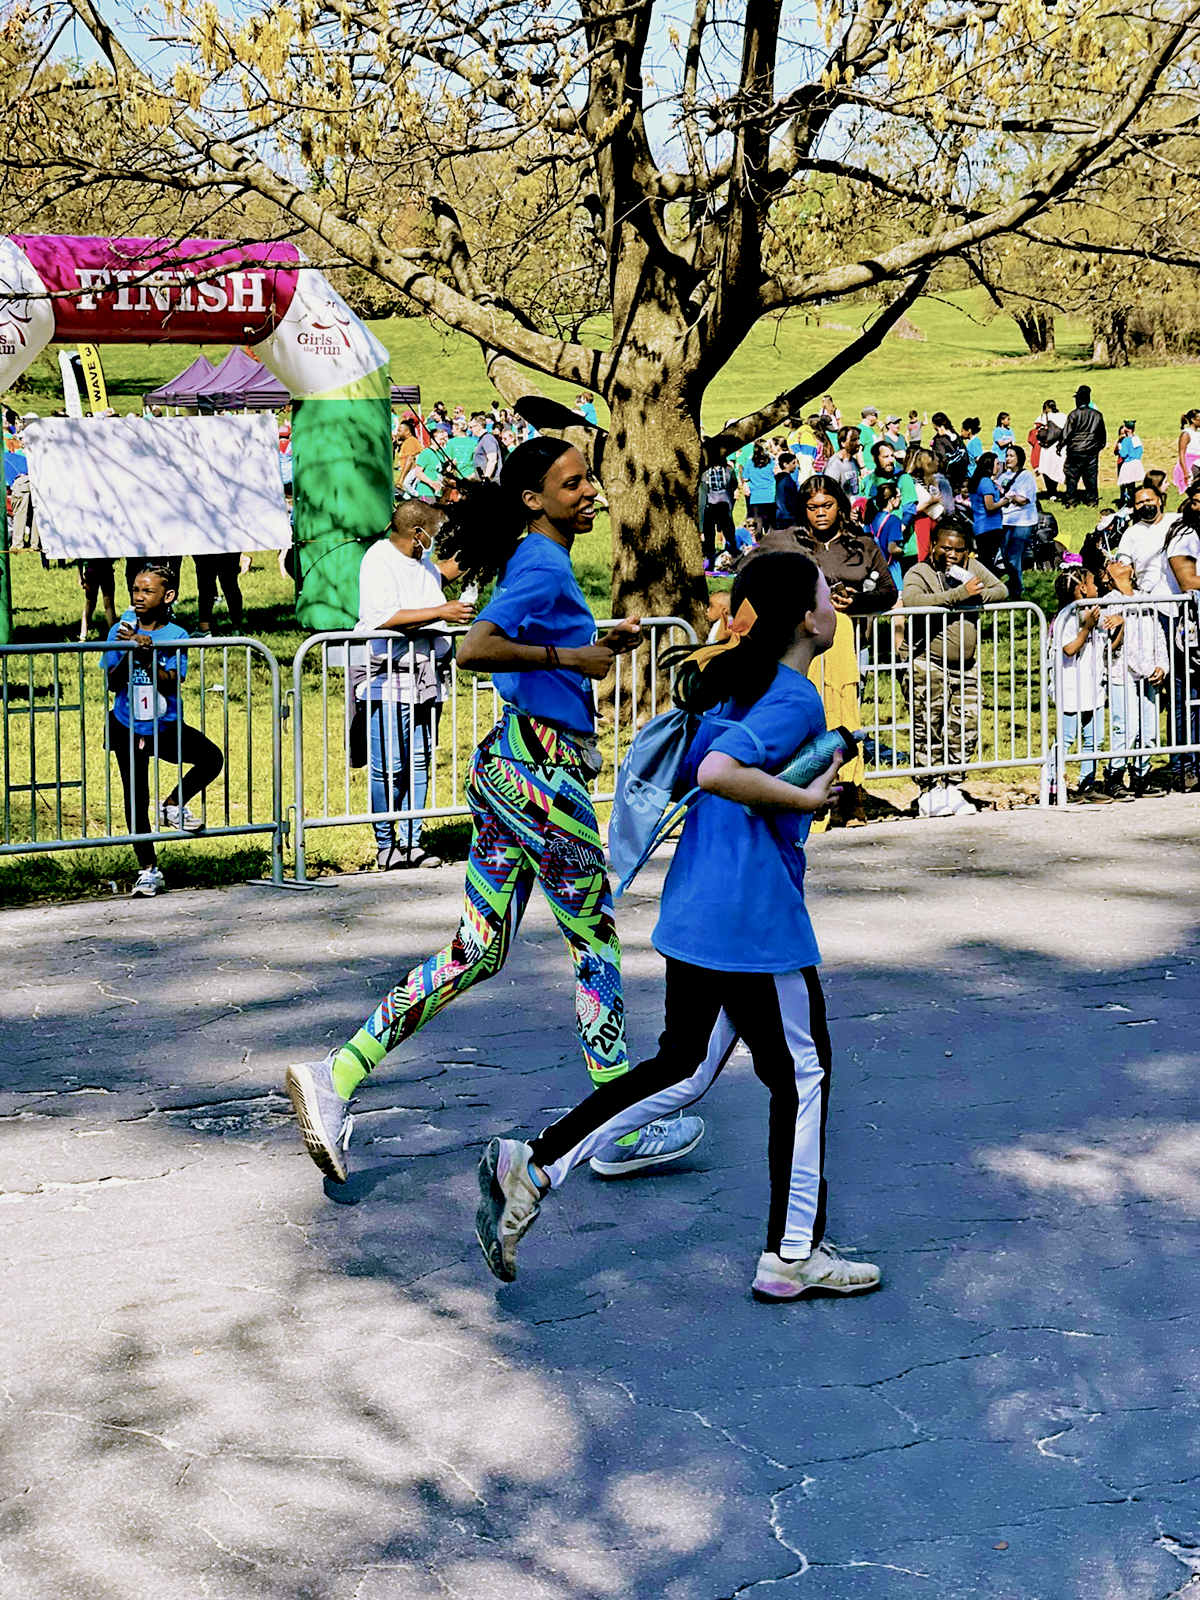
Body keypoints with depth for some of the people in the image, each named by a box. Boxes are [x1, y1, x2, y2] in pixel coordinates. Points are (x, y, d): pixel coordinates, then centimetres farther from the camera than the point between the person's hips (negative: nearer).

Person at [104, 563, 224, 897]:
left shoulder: (176, 636, -6)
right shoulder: (120, 631, -2)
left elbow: (170, 684, -16)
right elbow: (112, 682, -5)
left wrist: (146, 654, -28)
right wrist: (130, 652, -21)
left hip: (166, 727, 0)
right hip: (128, 728, 0)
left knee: (212, 757, -22)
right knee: (136, 799, 2)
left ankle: (172, 806, 2)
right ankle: (148, 870, 14)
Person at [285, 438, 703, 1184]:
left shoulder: (539, 560, 16)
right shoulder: (545, 565, -14)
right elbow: (474, 649, -27)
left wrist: (600, 645, 16)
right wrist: (570, 656, -19)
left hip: (508, 765, 9)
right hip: (539, 768, -9)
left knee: (477, 953, 10)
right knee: (598, 944, 4)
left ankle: (336, 1077, 7)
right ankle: (623, 1133, 15)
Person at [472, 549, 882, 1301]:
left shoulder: (734, 682, 11)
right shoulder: (795, 699, -16)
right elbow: (719, 772, -31)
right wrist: (806, 798, -21)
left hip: (695, 907, 9)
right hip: (756, 918, -9)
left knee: (686, 1068, 15)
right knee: (802, 1075, 7)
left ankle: (534, 1167, 7)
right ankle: (793, 1256, 16)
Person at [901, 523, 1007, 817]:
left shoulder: (972, 568, 12)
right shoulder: (918, 574, -6)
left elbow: (1001, 591, 9)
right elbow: (913, 602, -27)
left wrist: (976, 597, -12)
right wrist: (959, 595, -24)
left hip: (965, 666, 6)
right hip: (928, 665, -6)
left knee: (966, 727, 3)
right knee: (929, 730, -5)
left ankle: (951, 788, 13)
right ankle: (930, 792, 2)